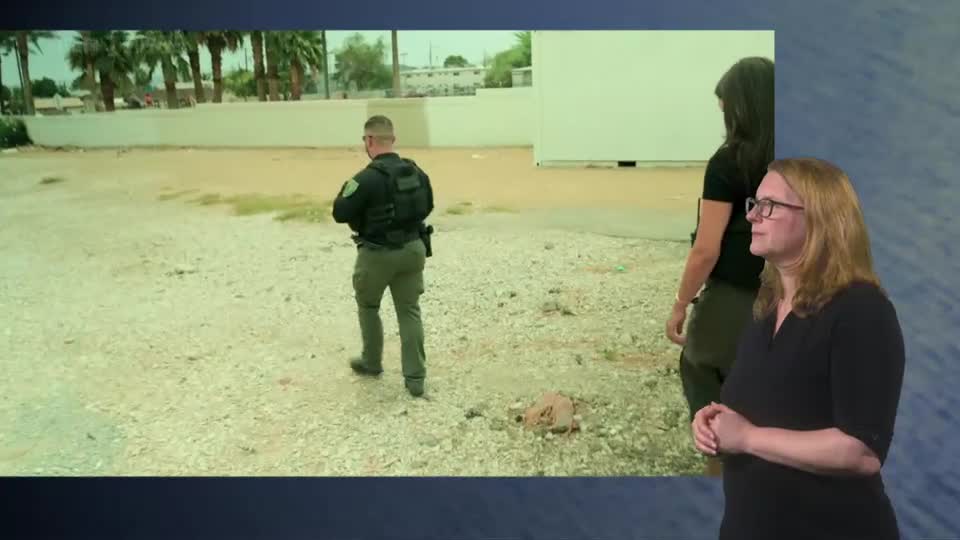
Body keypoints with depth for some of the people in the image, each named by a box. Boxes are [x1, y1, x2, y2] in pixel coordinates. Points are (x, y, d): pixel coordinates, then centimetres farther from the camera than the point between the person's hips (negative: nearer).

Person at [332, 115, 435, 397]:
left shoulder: (366, 178, -20)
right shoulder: (416, 171, 1)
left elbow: (340, 214, -13)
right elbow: (427, 206, 14)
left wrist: (346, 190, 4)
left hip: (378, 254, -5)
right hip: (413, 248, 5)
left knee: (368, 306, 20)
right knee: (410, 312, 9)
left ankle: (372, 363, 34)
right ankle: (415, 377, 7)